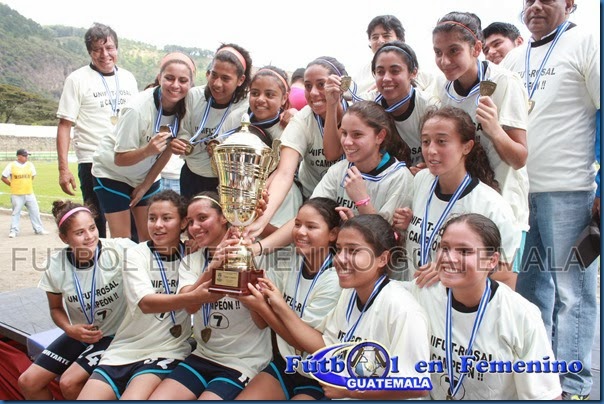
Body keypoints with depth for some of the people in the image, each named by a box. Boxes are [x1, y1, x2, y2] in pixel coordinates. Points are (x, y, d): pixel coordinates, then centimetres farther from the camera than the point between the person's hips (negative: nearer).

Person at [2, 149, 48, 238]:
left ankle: (39, 229, 15)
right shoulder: (11, 165, -7)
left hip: (29, 193, 4)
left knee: (35, 211, 6)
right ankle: (14, 230, 14)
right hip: (16, 195, -3)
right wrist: (13, 185, 0)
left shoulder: (30, 164, 3)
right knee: (16, 213, 5)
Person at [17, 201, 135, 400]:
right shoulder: (56, 266, -12)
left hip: (115, 335, -4)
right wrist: (70, 329, -13)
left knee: (69, 383, -20)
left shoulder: (120, 250, -25)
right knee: (28, 382, 0)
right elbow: (56, 308, 5)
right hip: (80, 334, 5)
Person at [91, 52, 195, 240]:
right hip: (113, 173, -4)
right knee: (122, 239, -6)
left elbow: (168, 149, -3)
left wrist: (146, 184, -1)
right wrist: (148, 150, -43)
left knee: (151, 237, 4)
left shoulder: (184, 107, -15)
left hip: (147, 174, 5)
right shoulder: (137, 109, -30)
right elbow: (120, 159, -24)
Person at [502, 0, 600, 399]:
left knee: (572, 290, 1)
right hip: (517, 188, 6)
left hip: (568, 188, -6)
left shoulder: (585, 44, 0)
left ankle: (571, 385, 11)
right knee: (528, 284, 14)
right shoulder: (515, 58, 16)